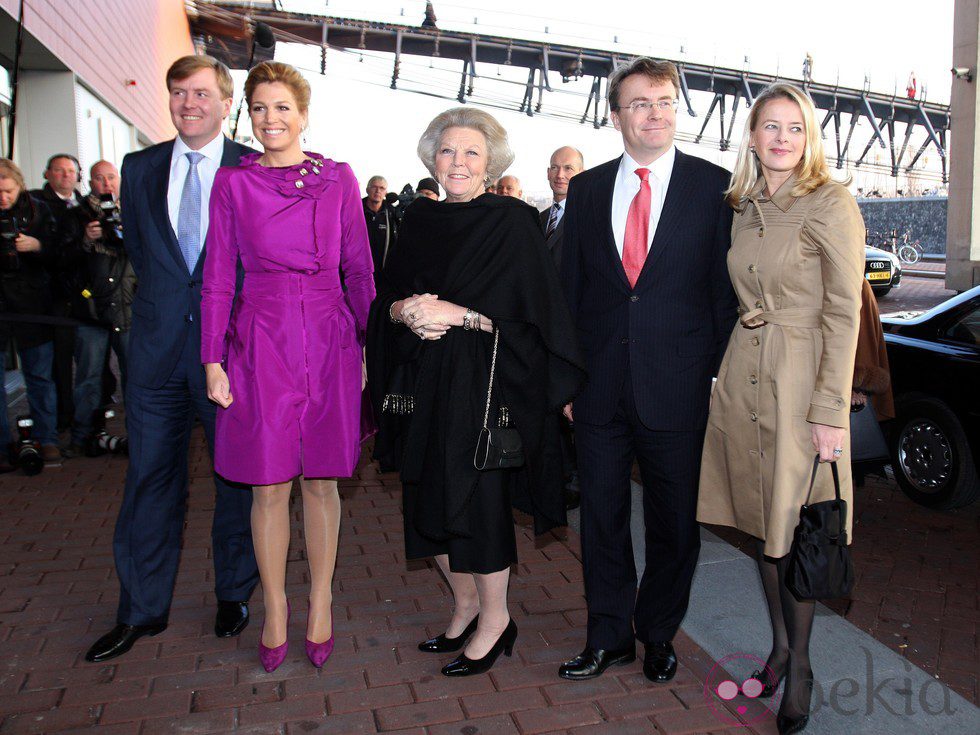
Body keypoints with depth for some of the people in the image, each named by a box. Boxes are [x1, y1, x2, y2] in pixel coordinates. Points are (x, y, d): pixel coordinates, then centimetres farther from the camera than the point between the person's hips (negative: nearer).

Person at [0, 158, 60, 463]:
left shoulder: (37, 209, 4)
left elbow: (55, 251, 6)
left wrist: (37, 245, -15)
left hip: (31, 301, 1)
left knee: (39, 374, 6)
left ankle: (46, 440, 15)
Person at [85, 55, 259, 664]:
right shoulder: (140, 168, 10)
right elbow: (137, 247, 20)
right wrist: (170, 299, 13)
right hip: (158, 344, 3)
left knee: (237, 476, 8)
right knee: (150, 476, 8)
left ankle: (235, 594, 26)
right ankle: (143, 609, 22)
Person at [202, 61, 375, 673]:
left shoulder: (338, 179, 7)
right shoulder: (233, 183, 6)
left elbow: (359, 268, 8)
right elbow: (218, 277, 4)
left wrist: (370, 345, 3)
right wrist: (214, 360, -1)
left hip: (328, 338, 1)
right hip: (261, 341, 0)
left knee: (322, 479, 8)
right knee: (270, 484, 5)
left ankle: (321, 604, 24)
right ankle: (275, 606, 23)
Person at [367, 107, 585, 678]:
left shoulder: (513, 222, -6)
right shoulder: (419, 220, 11)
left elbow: (532, 311, -12)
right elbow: (388, 296, 12)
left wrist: (458, 315, -18)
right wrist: (406, 310, -11)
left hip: (484, 387, -6)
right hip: (424, 384, 6)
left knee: (477, 499, -1)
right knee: (432, 499, 10)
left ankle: (495, 620, 20)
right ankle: (466, 606, 30)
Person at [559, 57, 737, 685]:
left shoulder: (715, 186, 0)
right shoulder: (587, 189, 8)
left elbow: (726, 286, 0)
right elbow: (570, 286, 9)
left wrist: (716, 375, -5)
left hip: (676, 385, -2)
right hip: (599, 384, 3)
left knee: (674, 521, 12)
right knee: (601, 517, 12)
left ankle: (658, 633, 34)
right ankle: (609, 637, 31)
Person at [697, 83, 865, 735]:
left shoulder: (832, 205, -8)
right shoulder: (745, 208, 11)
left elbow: (843, 314, -12)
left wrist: (830, 411, -16)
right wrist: (734, 372, 10)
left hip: (799, 378, -6)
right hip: (742, 375, 6)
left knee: (792, 531, 3)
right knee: (762, 524, 14)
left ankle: (800, 667, 23)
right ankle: (779, 645, 32)